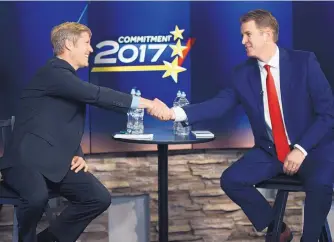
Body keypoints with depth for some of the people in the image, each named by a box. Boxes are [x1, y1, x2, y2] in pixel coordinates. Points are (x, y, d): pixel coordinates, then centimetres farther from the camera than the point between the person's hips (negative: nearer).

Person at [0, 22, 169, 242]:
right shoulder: (53, 72, -13)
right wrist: (144, 103, -23)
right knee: (38, 197, -37)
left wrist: (78, 155, 2)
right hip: (27, 159, -9)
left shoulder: (71, 79, 17)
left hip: (57, 161, 9)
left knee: (100, 198, -7)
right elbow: (96, 95, -24)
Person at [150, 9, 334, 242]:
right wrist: (175, 112, -25)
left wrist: (301, 149, -23)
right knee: (231, 180, -14)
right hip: (269, 151, 5)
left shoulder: (304, 61, -11)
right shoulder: (243, 73, 0)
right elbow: (218, 104, -10)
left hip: (312, 148, -4)